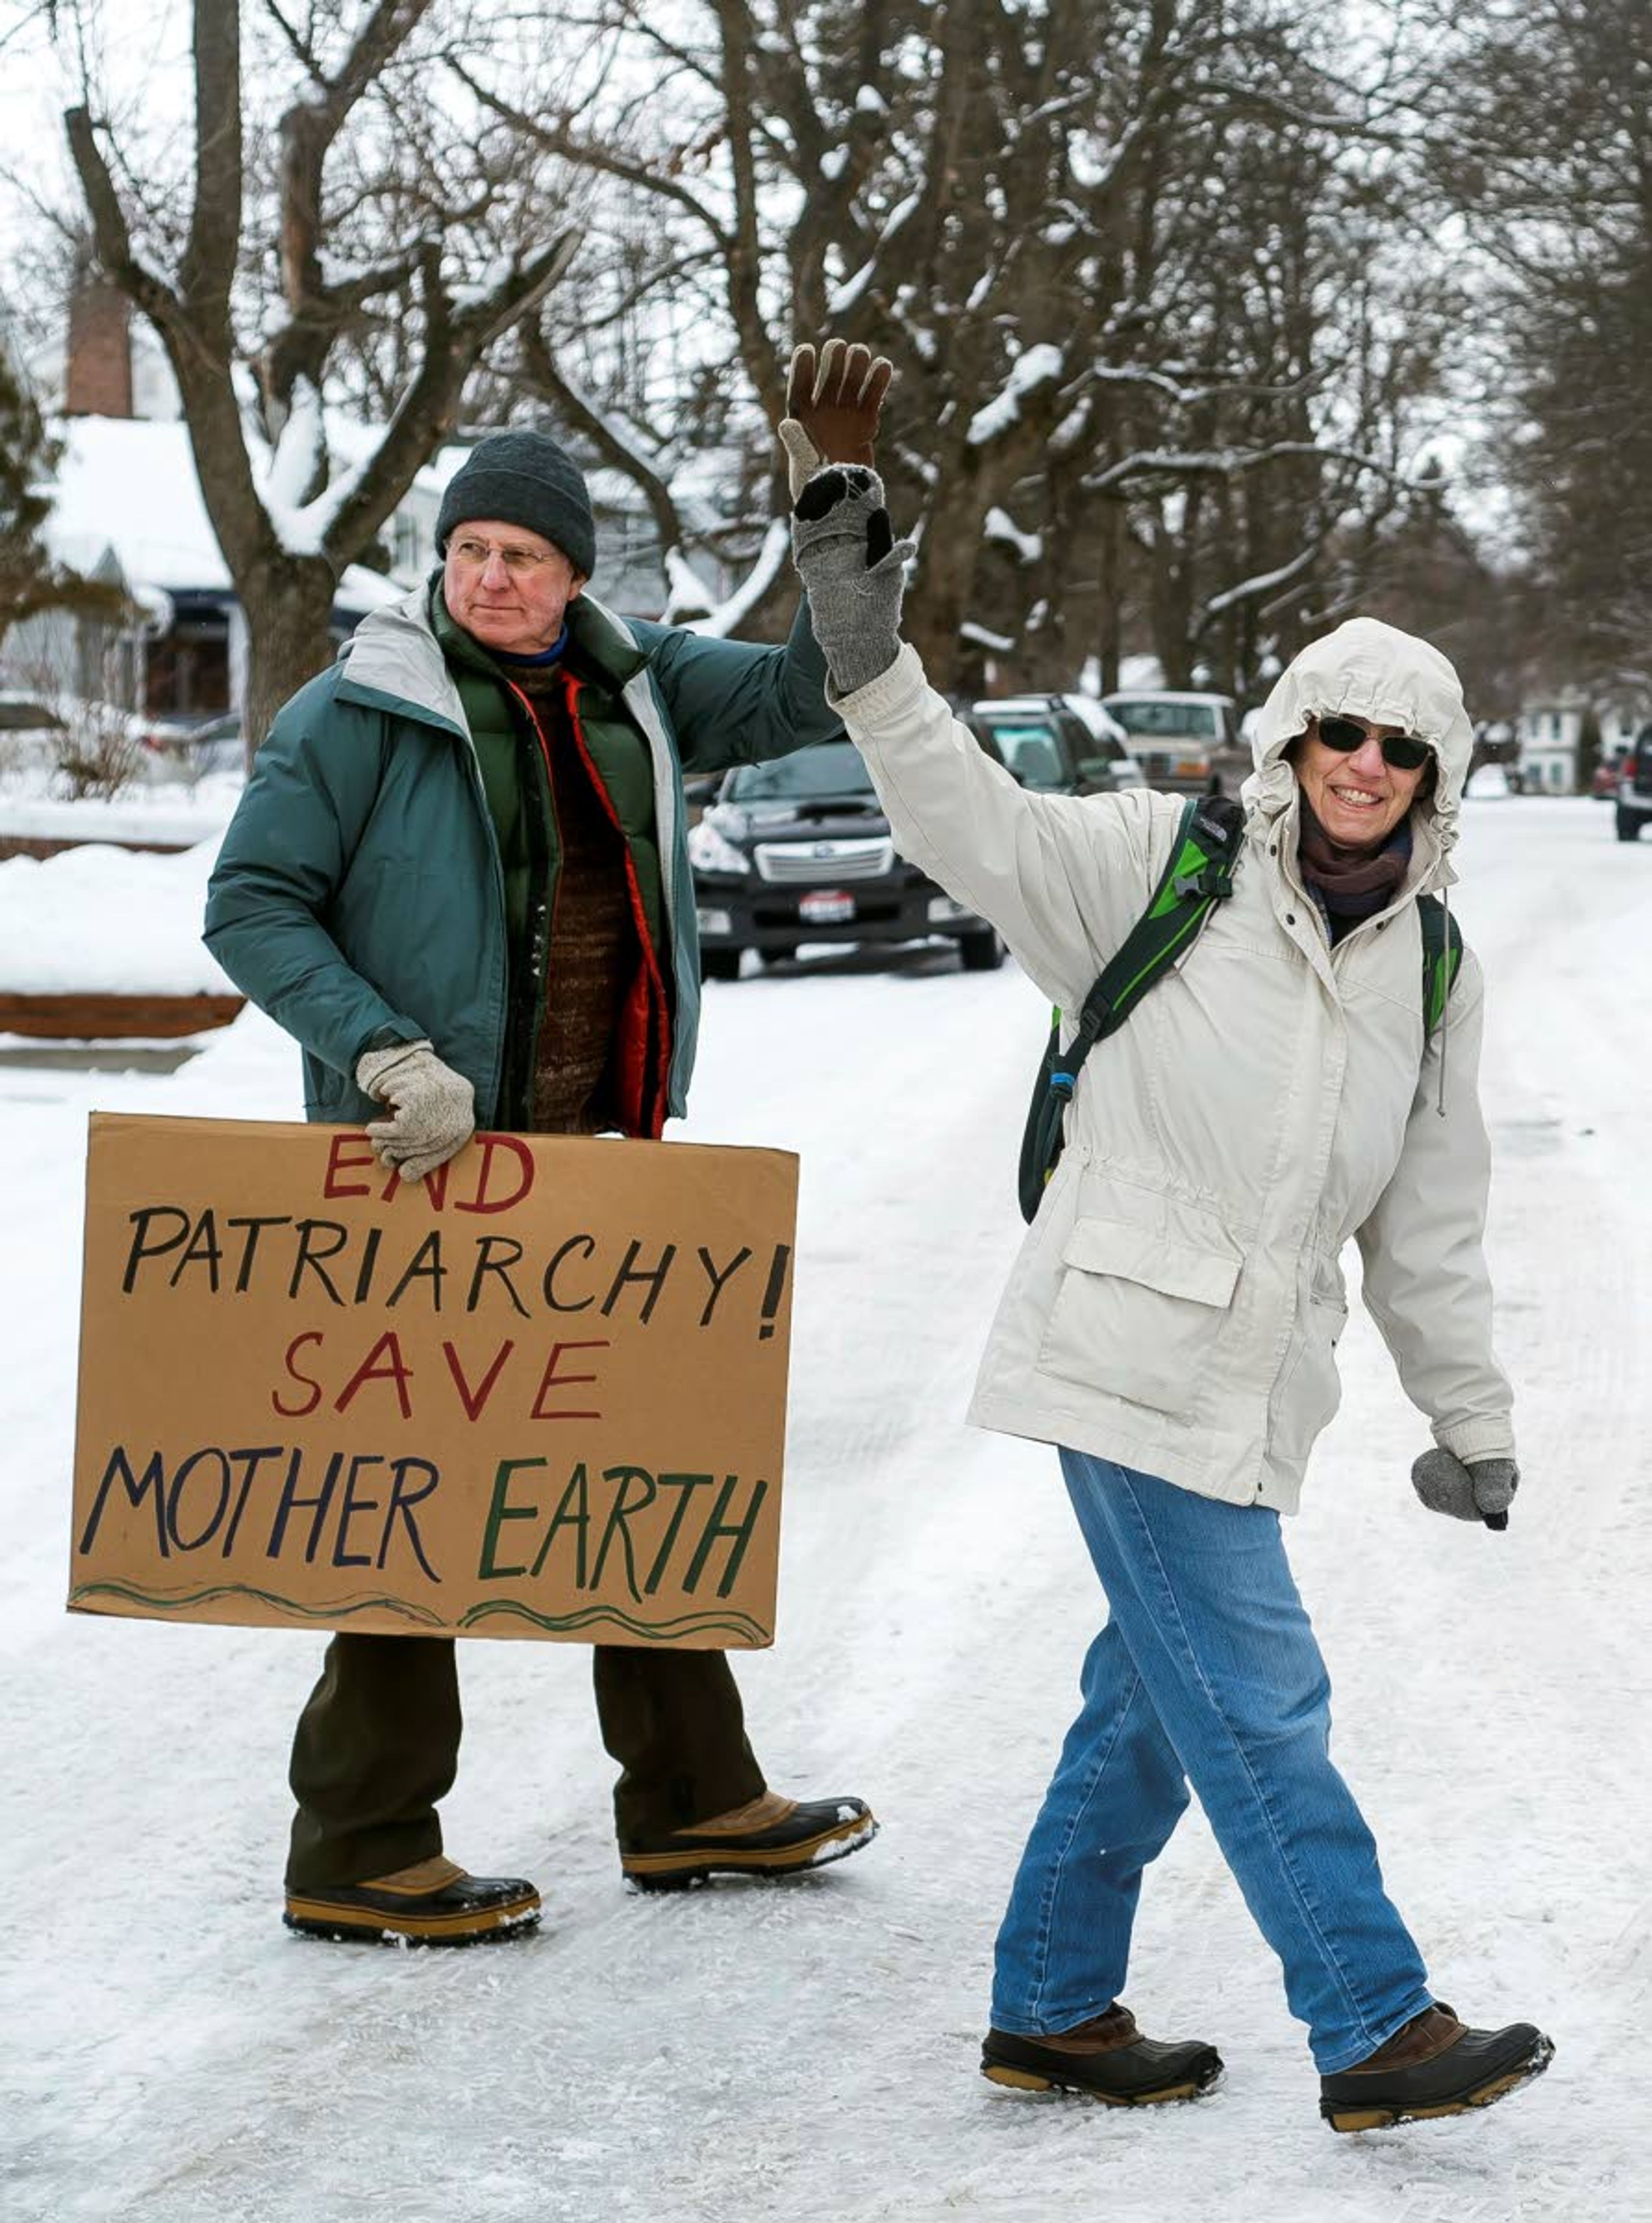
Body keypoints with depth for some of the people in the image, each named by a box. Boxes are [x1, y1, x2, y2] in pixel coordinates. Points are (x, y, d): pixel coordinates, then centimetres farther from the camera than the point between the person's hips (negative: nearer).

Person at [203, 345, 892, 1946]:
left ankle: (689, 1804, 29)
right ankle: (358, 1856, 7)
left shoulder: (635, 695, 9)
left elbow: (806, 696, 6)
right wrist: (385, 1057, -21)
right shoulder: (362, 712, -8)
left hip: (599, 1160, 7)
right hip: (434, 1161, -7)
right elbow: (252, 905, -9)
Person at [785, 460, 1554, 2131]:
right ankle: (1379, 2031, 1)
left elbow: (1431, 1219, 17)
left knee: (1160, 1700, 13)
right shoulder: (1165, 864, -5)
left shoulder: (1431, 969, 10)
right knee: (1257, 1701, -5)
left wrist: (1468, 1416, 21)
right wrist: (871, 666, -31)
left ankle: (1051, 2009, 26)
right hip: (1132, 1353, -7)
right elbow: (987, 833, -16)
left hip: (1257, 1391, 7)